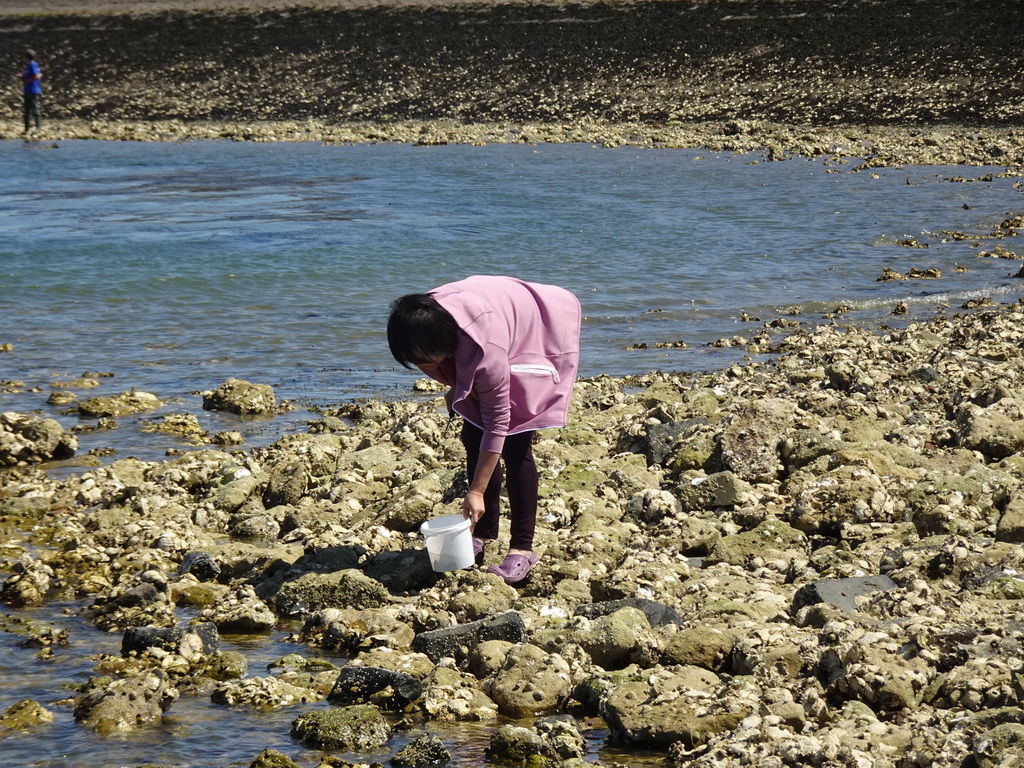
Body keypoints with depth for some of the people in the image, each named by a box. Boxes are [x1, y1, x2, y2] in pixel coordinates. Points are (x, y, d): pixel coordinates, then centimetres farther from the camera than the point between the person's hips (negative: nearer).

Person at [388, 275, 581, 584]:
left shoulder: (485, 350, -43)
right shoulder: (423, 321, -26)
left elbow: (497, 423, -35)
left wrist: (476, 491, -33)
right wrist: (455, 389, 10)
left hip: (535, 337, -7)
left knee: (514, 443, -16)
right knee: (473, 437, 0)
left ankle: (522, 548, -13)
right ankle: (485, 533, 11)